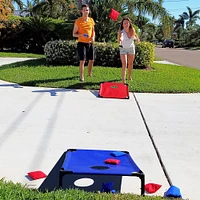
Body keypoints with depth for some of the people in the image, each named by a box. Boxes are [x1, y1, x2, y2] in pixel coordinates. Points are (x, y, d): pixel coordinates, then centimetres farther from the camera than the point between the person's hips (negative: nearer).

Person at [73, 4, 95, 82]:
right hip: (82, 43, -5)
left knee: (91, 60, 11)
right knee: (82, 61, -8)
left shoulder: (91, 20, 6)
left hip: (90, 43, 5)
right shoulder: (78, 21, -8)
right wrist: (81, 35, -24)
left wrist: (93, 37, -3)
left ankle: (89, 74, 32)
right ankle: (81, 77, 3)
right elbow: (74, 34, -5)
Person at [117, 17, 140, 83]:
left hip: (131, 48, 4)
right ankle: (123, 80, -18)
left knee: (130, 64, 18)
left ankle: (129, 76, 41)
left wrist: (136, 38, -12)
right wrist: (119, 41, -75)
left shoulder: (132, 30, -16)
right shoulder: (121, 32, -31)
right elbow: (119, 39, -53)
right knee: (124, 64, -18)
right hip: (123, 48, -4)